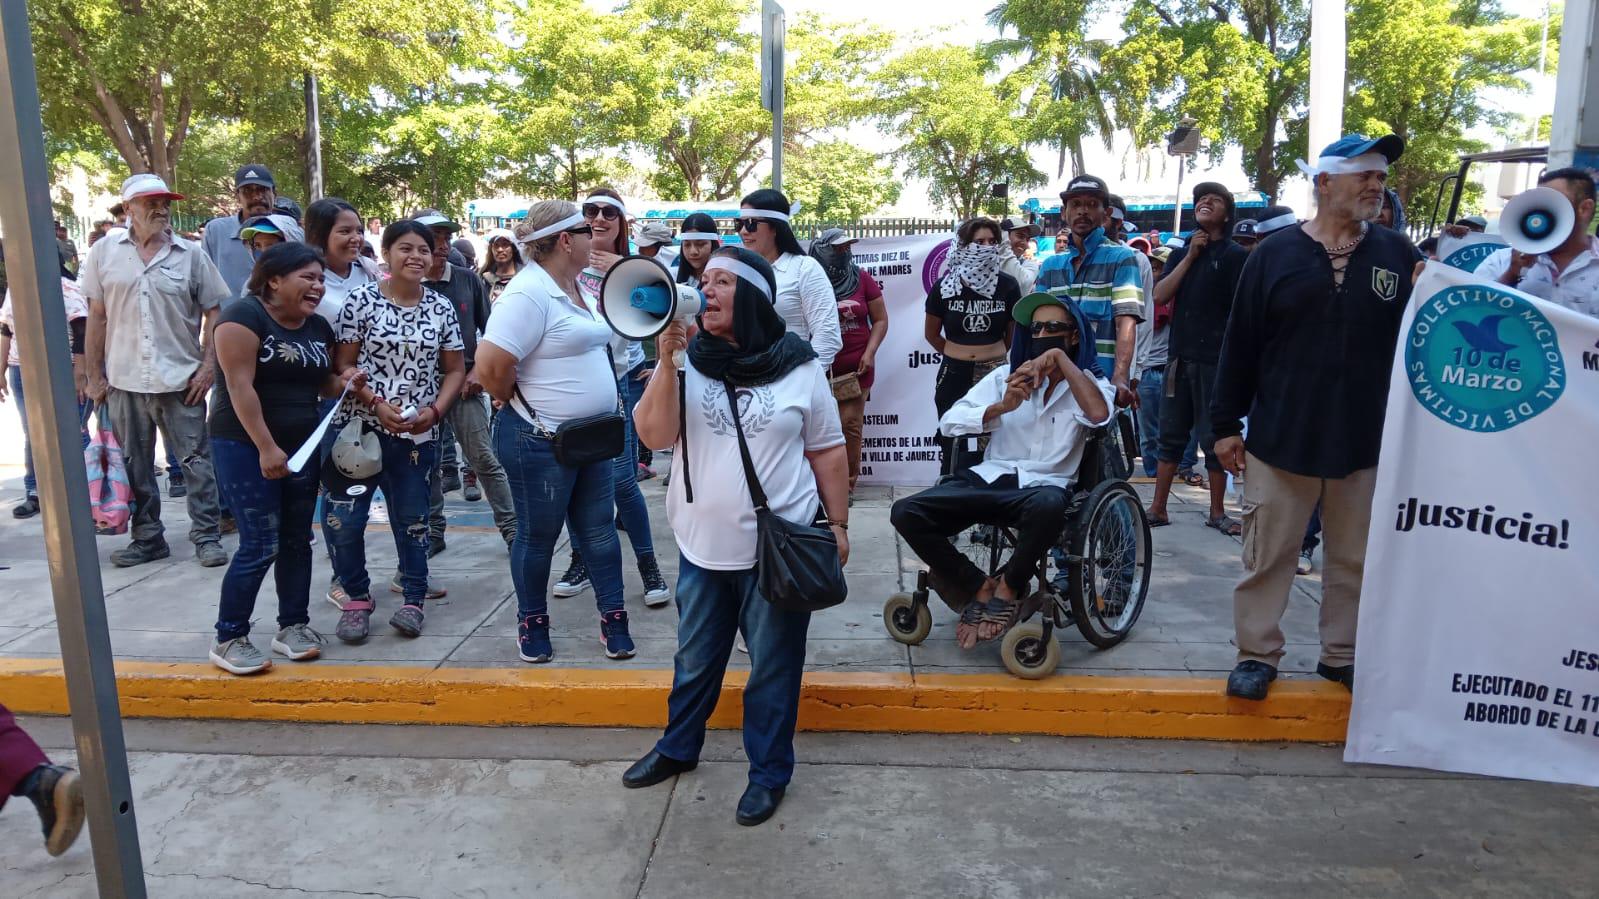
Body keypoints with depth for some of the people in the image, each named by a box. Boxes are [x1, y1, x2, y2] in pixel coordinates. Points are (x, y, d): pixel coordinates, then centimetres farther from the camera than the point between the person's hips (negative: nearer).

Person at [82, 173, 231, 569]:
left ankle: (206, 536, 11)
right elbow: (97, 318, 6)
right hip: (125, 381, 2)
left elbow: (213, 313, 3)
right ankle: (147, 538, 24)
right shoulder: (105, 252, 4)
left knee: (196, 461, 2)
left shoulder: (191, 255, 0)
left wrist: (208, 365, -6)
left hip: (181, 379, -2)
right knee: (135, 466, 12)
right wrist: (95, 376, 4)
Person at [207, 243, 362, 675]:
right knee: (260, 545, -7)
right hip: (246, 445, -7)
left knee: (297, 540, 11)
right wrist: (266, 447, -23)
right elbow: (240, 385, -19)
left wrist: (349, 383, -5)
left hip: (301, 445, 7)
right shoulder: (246, 315, -13)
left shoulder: (319, 327, 8)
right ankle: (228, 639, 6)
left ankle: (293, 626, 23)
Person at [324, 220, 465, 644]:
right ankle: (357, 597, 18)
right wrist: (377, 404, -16)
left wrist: (433, 410, -7)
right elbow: (343, 365, -3)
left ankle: (414, 598, 25)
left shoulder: (441, 307, 4)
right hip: (360, 426, -2)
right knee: (344, 518, -2)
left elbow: (454, 370, 8)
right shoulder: (360, 300, -4)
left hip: (418, 432, 2)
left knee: (412, 516, 11)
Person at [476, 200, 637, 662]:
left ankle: (613, 617, 24)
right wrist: (521, 405, -9)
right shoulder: (529, 292, -19)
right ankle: (532, 622, 26)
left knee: (599, 529, 13)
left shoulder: (576, 287, 10)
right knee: (538, 536, 8)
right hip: (541, 443, -8)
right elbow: (491, 365, -26)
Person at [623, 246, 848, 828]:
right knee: (694, 658, 20)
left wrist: (838, 524, 0)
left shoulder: (799, 369, -5)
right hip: (702, 546, 3)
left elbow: (827, 451, 1)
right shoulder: (689, 362, -1)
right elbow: (656, 436, -12)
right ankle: (677, 748, 42)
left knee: (773, 667, 11)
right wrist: (666, 361, -20)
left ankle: (769, 772, 29)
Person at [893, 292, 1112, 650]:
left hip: (1043, 486, -2)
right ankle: (979, 587, -3)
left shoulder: (1088, 383, 10)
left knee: (1048, 505, -42)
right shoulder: (1008, 376, 14)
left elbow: (1099, 414, -17)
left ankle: (1009, 587, -12)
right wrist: (1002, 407, -11)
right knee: (905, 513, -20)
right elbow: (949, 421, 4)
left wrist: (1060, 358, -11)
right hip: (989, 479, 3)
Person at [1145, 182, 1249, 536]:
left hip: (1216, 360, -4)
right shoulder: (1181, 253, 14)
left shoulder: (1236, 255, 0)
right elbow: (1160, 296, 0)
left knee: (1214, 438, 3)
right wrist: (1191, 256, -5)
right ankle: (1158, 509, 15)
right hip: (1181, 357, 4)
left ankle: (1217, 512, 15)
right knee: (1171, 435, 8)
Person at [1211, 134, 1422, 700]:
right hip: (1281, 439, -2)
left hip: (1367, 442, 3)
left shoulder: (1398, 255, 6)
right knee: (1268, 556, 5)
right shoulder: (1276, 253, 0)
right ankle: (1256, 655, 18)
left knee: (1355, 559, 13)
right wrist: (1226, 424, -2)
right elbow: (1240, 343, 0)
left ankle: (1342, 655, 28)